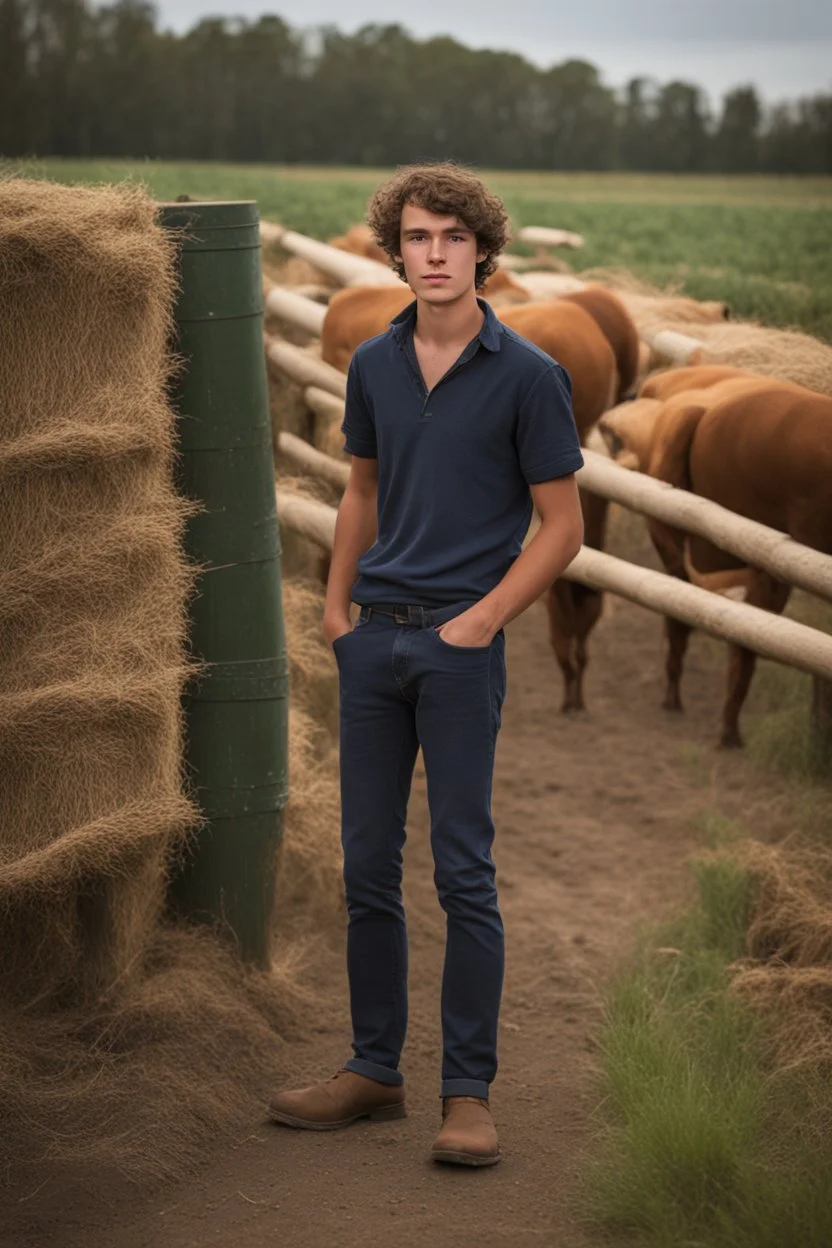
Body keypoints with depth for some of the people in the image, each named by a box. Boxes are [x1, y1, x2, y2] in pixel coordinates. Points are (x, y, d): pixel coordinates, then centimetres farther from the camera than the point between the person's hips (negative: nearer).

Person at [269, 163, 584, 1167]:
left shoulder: (526, 375, -8)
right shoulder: (373, 366, 8)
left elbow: (560, 526, -5)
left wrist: (478, 621, -12)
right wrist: (336, 605, 11)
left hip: (460, 644, -5)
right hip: (374, 640, 5)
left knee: (462, 871, -4)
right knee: (367, 866, 9)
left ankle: (468, 1093, 4)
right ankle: (374, 1069, 21)